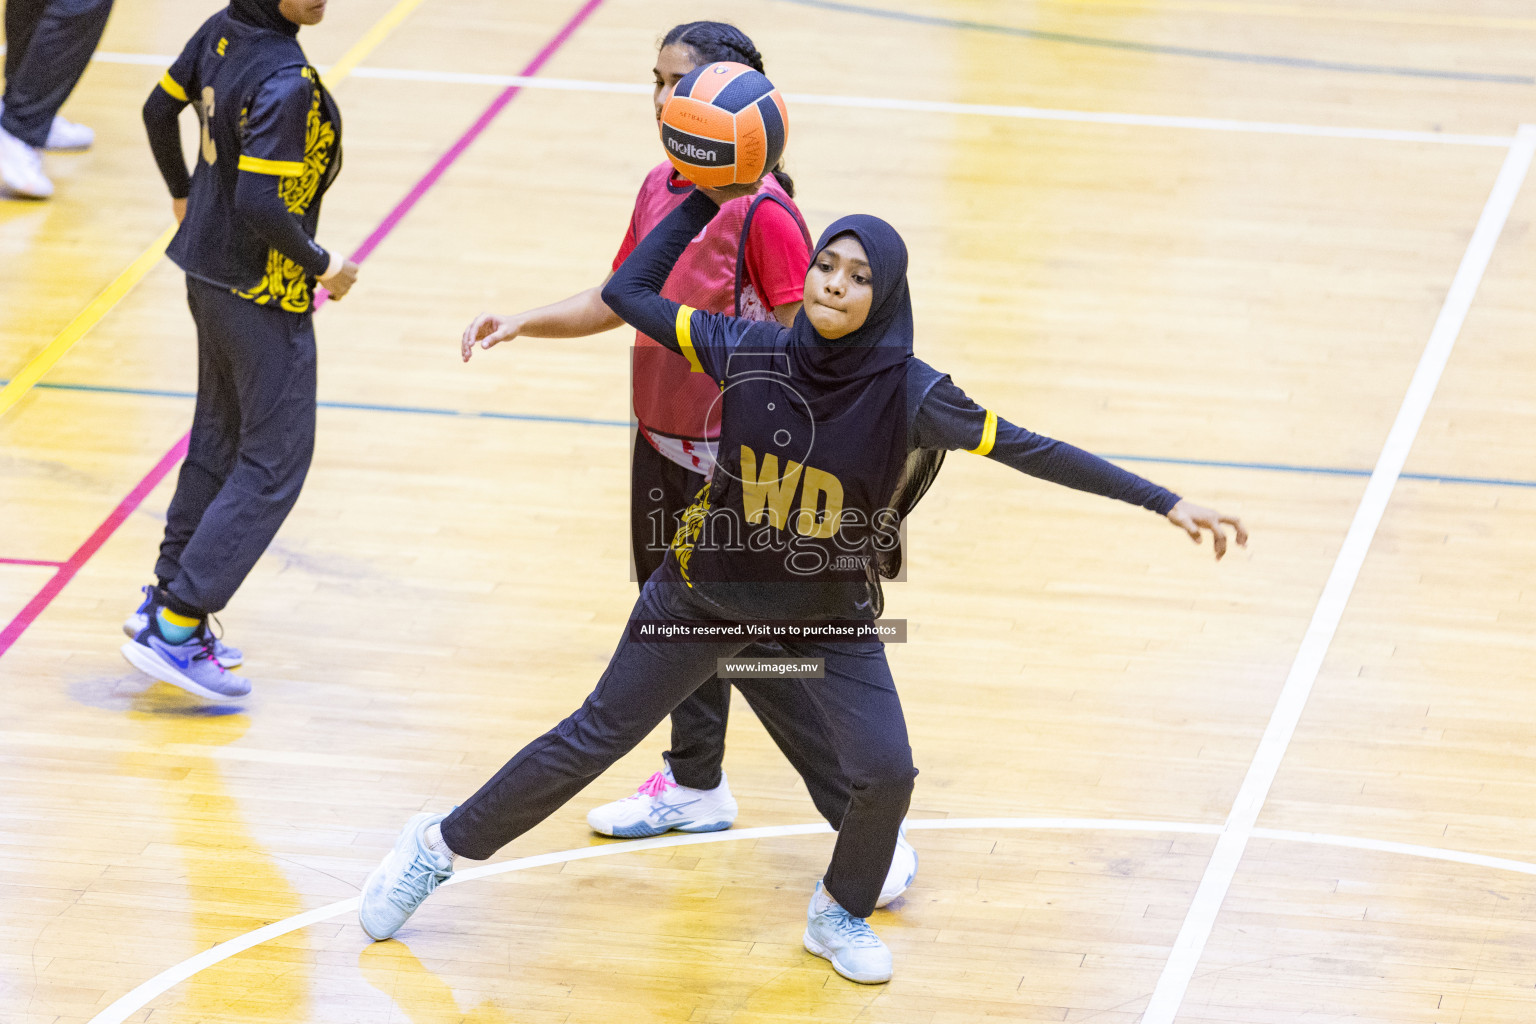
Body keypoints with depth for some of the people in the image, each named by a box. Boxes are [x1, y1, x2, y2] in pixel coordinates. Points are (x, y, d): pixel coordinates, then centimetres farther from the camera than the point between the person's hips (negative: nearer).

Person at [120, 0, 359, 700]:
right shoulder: (287, 83, -28)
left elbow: (160, 109, 14)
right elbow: (259, 205, -30)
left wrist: (183, 196, 30)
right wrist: (322, 266, -14)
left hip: (209, 270, 9)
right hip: (267, 291, -9)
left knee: (218, 442, 21)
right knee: (274, 465, -1)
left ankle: (167, 603, 29)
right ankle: (173, 629, -1)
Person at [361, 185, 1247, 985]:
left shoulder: (910, 395, -23)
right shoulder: (751, 352, -20)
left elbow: (1032, 451, -21)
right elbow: (629, 292, -11)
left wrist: (1167, 502, -23)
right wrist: (708, 195, -13)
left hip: (831, 614, 0)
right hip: (708, 592, 0)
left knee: (887, 772, -12)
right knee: (593, 740, 5)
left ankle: (841, 916, 19)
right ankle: (442, 846, 24)